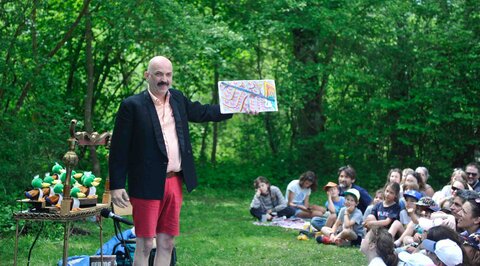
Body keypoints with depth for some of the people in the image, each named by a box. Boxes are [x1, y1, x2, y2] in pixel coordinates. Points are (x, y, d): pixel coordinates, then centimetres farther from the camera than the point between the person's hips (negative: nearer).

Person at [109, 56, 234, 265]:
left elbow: (203, 113, 26)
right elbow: (119, 148, -8)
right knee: (144, 244, -1)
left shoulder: (177, 99, 10)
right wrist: (116, 185, -11)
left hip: (174, 182, 6)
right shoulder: (132, 105, -8)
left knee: (167, 244, 12)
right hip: (148, 184, -6)